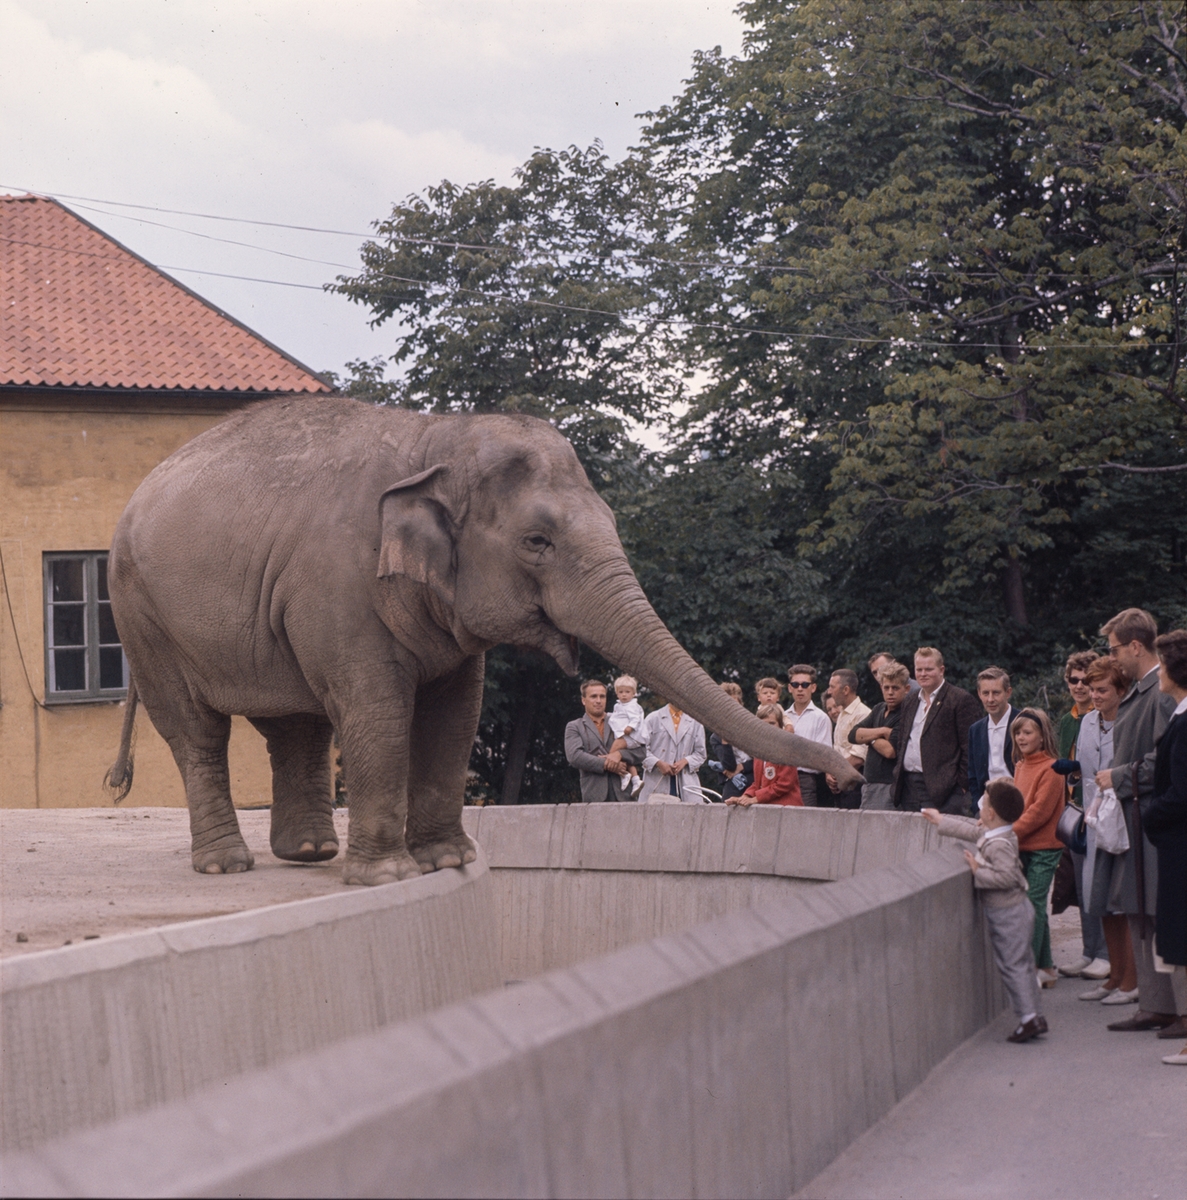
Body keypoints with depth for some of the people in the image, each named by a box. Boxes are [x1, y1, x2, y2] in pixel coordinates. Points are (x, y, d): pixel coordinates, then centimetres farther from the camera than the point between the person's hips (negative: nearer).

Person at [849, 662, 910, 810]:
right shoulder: (879, 709, 14)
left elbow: (891, 751, -19)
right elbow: (853, 735, 5)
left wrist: (869, 738, -1)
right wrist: (882, 731, -10)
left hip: (889, 788, -7)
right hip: (869, 784, 7)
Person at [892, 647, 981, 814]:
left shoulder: (960, 699, -5)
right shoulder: (910, 702, 19)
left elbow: (969, 747, -8)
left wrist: (962, 784, -12)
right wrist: (898, 774, 13)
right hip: (908, 787, 7)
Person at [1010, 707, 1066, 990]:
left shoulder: (1050, 768, -11)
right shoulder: (1020, 766, 13)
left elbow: (1040, 810, -17)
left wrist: (1010, 833, -19)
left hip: (1044, 848, -7)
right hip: (1023, 846, 7)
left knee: (1034, 906, -6)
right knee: (1036, 907, 10)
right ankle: (1046, 967, 16)